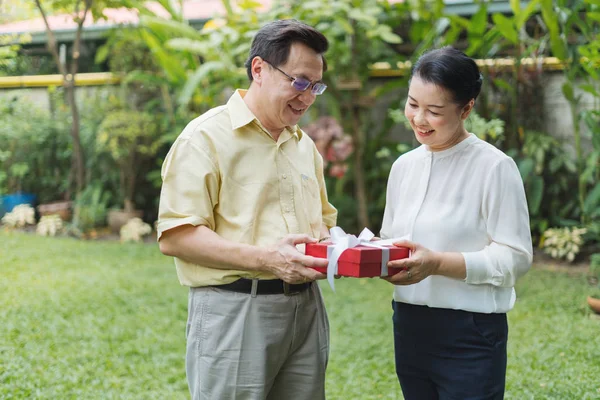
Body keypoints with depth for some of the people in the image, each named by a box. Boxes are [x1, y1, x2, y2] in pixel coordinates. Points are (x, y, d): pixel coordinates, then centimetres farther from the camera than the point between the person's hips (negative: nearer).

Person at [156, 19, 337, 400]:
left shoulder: (304, 144, 15)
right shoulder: (207, 137, -8)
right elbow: (174, 237, -15)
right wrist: (263, 258, -24)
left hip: (306, 308, 7)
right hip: (235, 311, -6)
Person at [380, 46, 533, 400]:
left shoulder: (494, 167, -11)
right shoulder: (404, 166, 8)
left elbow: (515, 258, -13)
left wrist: (438, 263, -23)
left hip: (470, 336, -6)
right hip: (409, 329, 6)